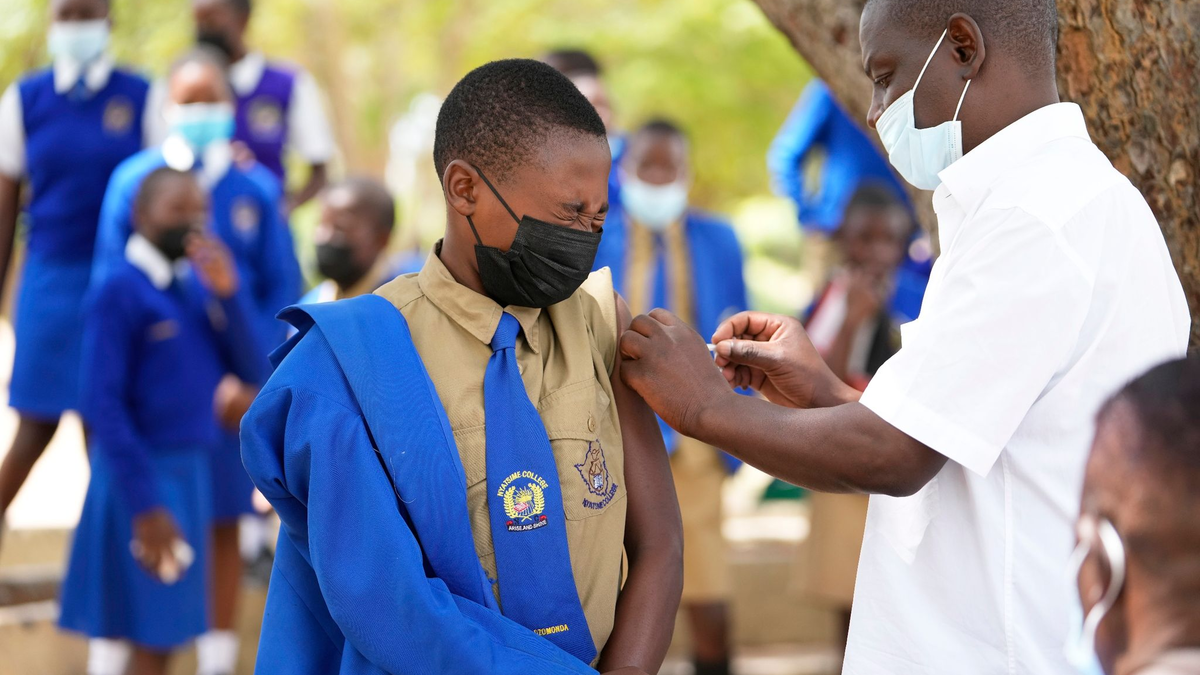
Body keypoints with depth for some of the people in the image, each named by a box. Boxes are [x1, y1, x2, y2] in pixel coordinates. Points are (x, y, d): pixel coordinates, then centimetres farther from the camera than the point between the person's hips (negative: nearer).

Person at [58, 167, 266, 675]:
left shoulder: (198, 284, 8)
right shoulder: (118, 293, -13)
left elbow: (251, 370, 4)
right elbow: (103, 405, -16)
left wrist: (229, 294, -10)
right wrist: (144, 503, -19)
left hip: (192, 471, 7)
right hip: (139, 473, -7)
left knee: (118, 627, 15)